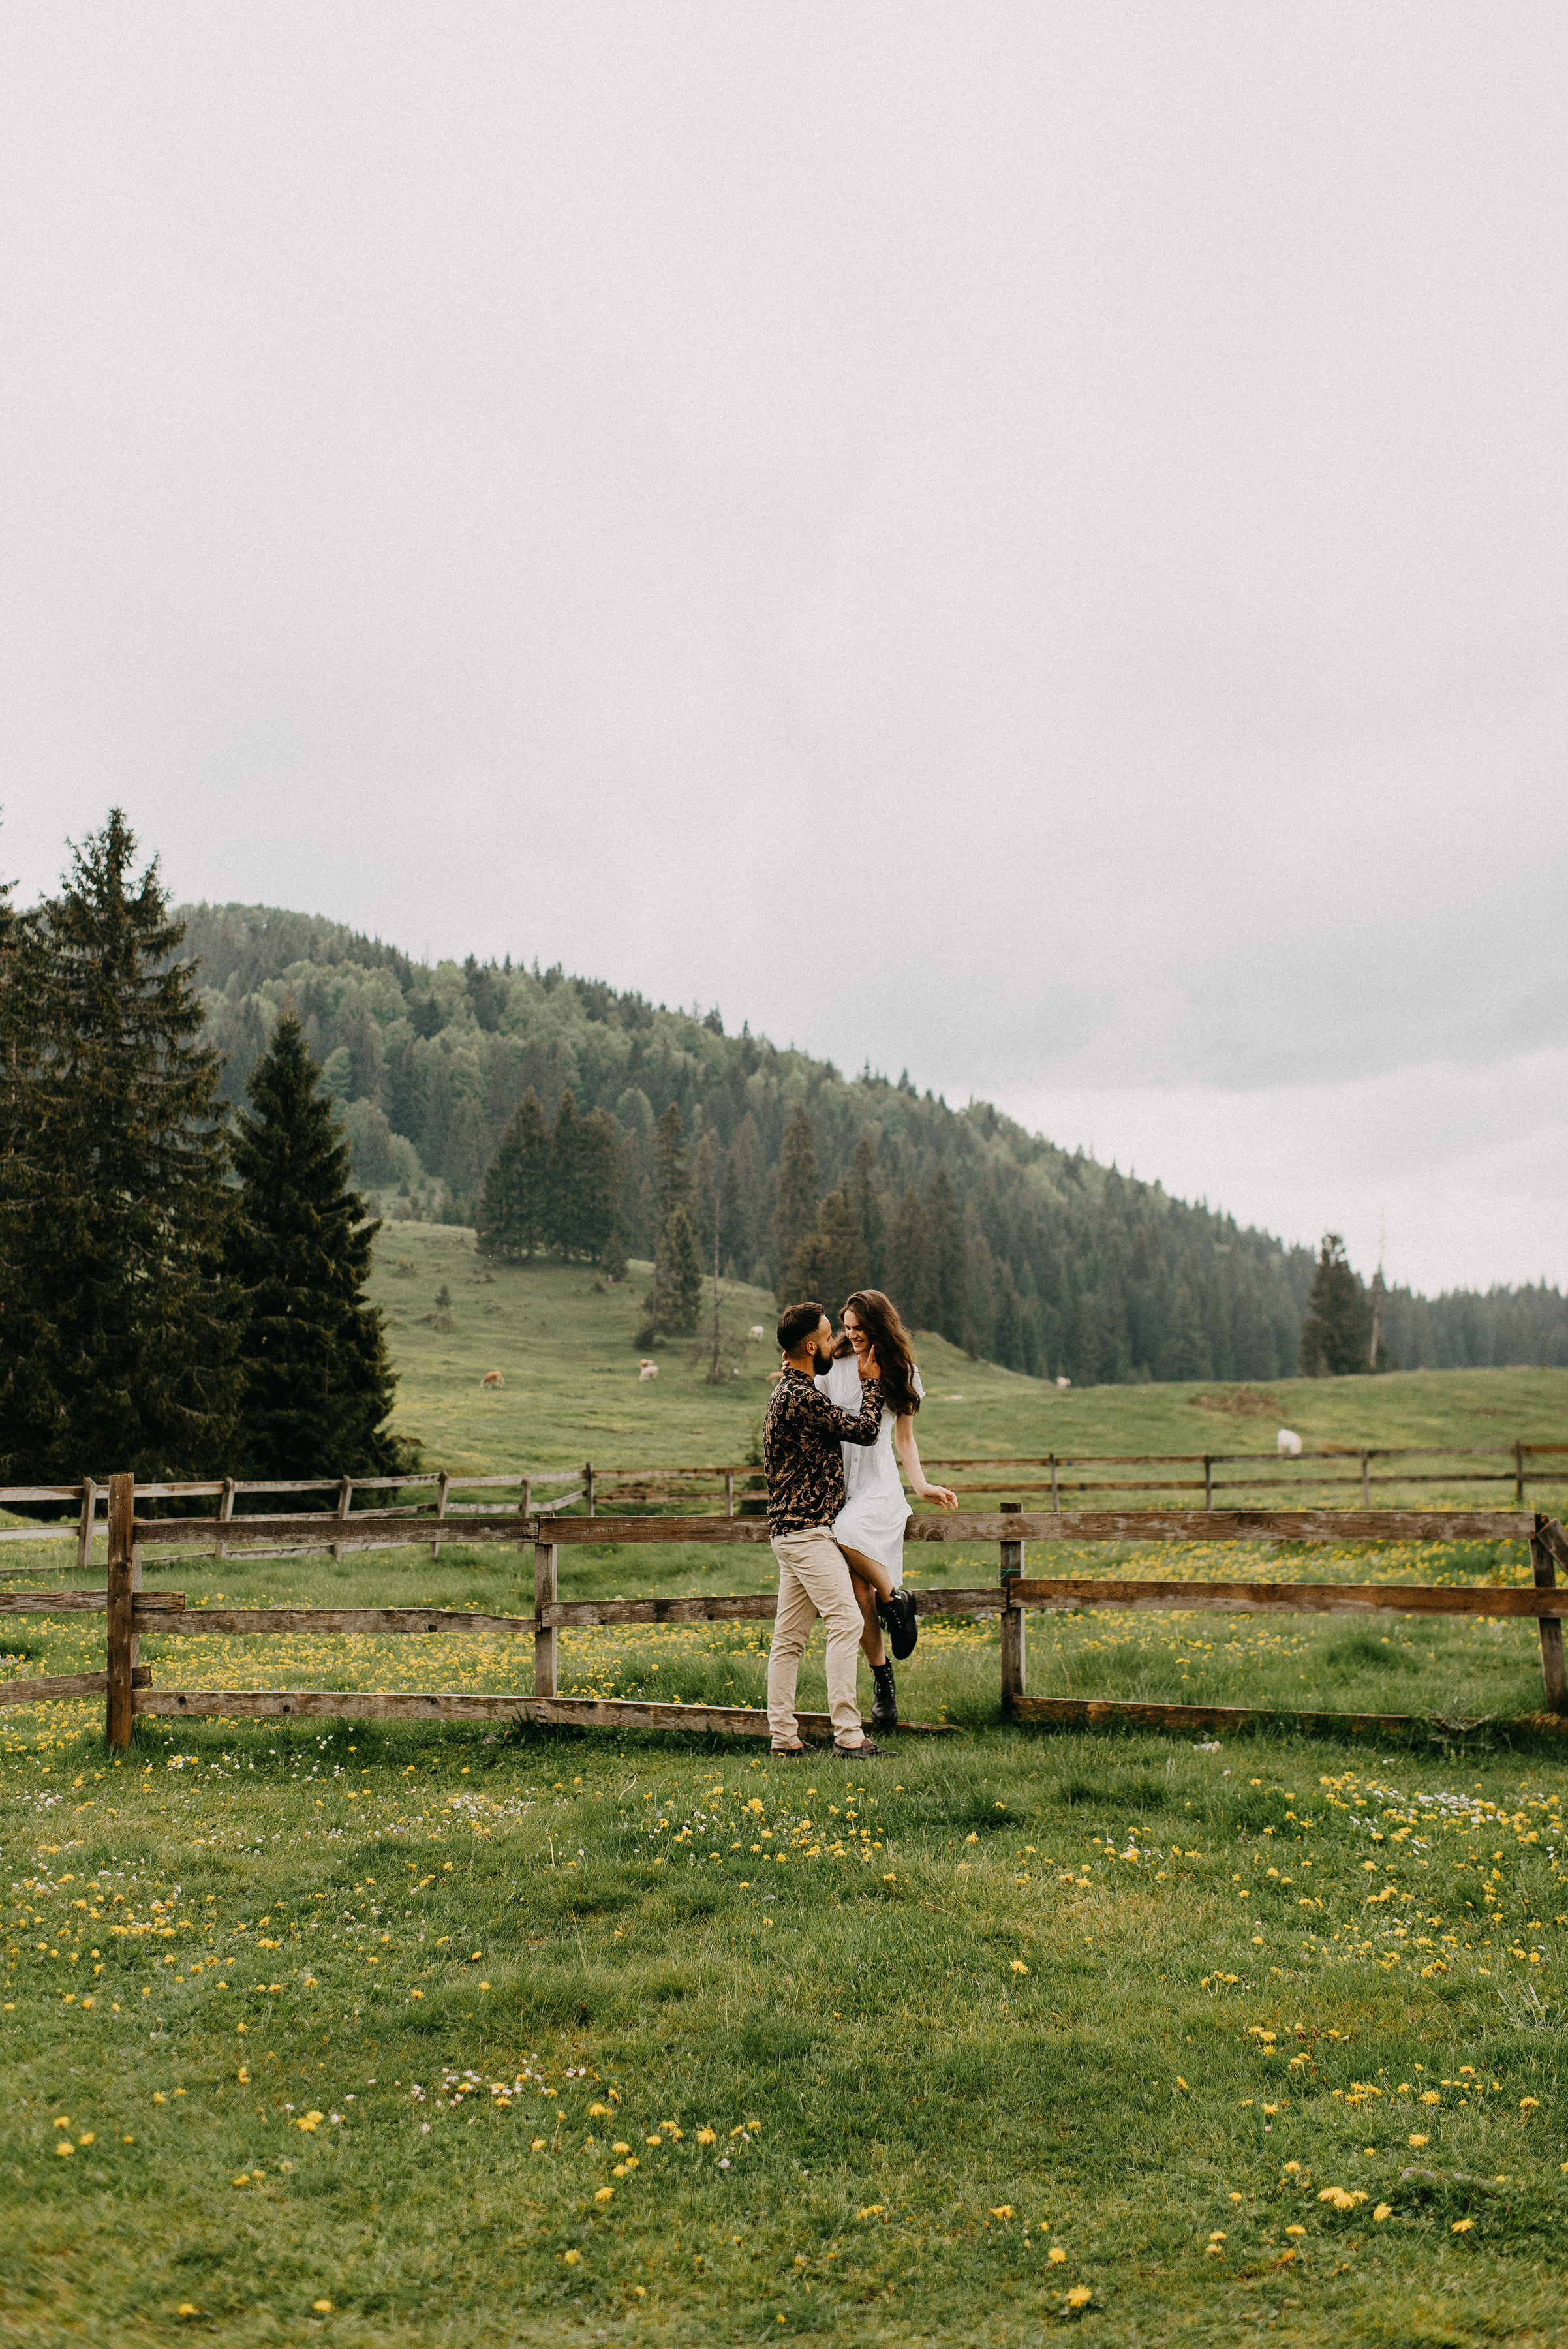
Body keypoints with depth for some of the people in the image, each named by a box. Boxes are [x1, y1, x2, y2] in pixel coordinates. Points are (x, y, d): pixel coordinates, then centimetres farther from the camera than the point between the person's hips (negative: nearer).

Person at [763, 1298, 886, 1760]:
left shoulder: (790, 1392, 17)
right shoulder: (801, 1397, -17)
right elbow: (865, 1430, -13)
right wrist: (871, 1383, 2)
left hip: (792, 1529, 11)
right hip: (808, 1530, -11)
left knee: (789, 1635, 9)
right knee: (846, 1620, -13)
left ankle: (784, 1738, 11)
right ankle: (848, 1735, -15)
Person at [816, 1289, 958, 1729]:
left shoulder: (902, 1373, 8)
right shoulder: (834, 1367, 5)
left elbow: (904, 1437, 13)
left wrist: (921, 1484, 2)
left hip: (879, 1483, -1)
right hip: (837, 1481, 1)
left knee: (849, 1536, -33)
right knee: (858, 1588, -5)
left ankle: (897, 1599, -7)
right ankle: (883, 1680, 7)